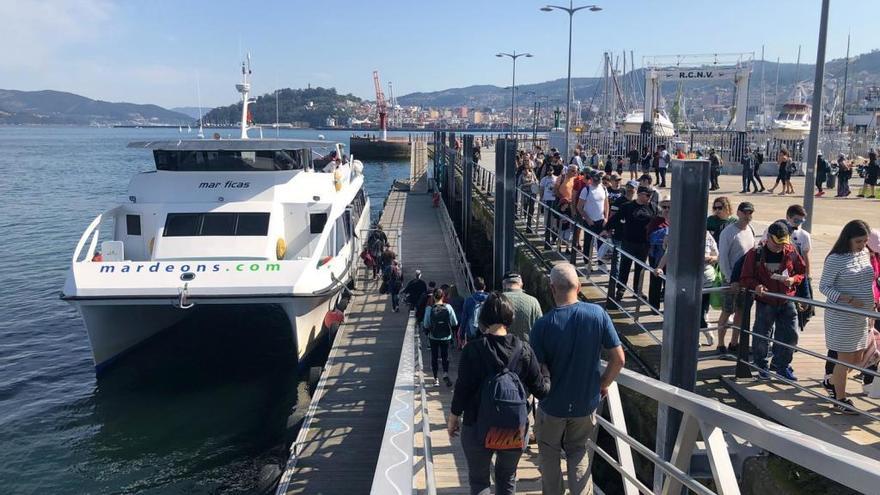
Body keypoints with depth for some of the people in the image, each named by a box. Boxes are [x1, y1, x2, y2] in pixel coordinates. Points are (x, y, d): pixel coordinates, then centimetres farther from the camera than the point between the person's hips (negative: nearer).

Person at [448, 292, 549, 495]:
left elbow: (462, 387, -12)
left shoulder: (473, 349, -15)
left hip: (478, 428, -2)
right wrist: (552, 385, 21)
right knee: (507, 478, 23)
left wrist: (454, 417, 4)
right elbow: (539, 388, -2)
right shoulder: (524, 350, -9)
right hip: (515, 429, 2)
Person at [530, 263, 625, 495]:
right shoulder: (598, 314, -14)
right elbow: (618, 359, -9)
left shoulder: (543, 324, -19)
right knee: (577, 451, 25)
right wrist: (603, 385, 7)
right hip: (586, 403, 2)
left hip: (553, 404, -2)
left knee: (549, 453, 22)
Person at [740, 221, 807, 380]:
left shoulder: (791, 252, 0)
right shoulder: (755, 254, -9)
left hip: (787, 301, 3)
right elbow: (746, 278, -6)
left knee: (790, 334, 7)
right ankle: (761, 366, 25)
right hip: (765, 302, -3)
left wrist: (793, 279, -12)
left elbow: (801, 272, 9)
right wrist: (756, 286, -26)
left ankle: (781, 365, 26)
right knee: (761, 337, 4)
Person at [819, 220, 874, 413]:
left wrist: (871, 308, 15)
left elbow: (867, 282, 17)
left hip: (862, 316, 7)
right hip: (842, 317, -7)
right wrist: (849, 299, -24)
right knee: (845, 359, 0)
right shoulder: (835, 259, -15)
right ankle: (841, 399, 15)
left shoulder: (865, 253, 6)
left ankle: (831, 381, 35)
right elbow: (824, 287, -14)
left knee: (857, 359, 14)